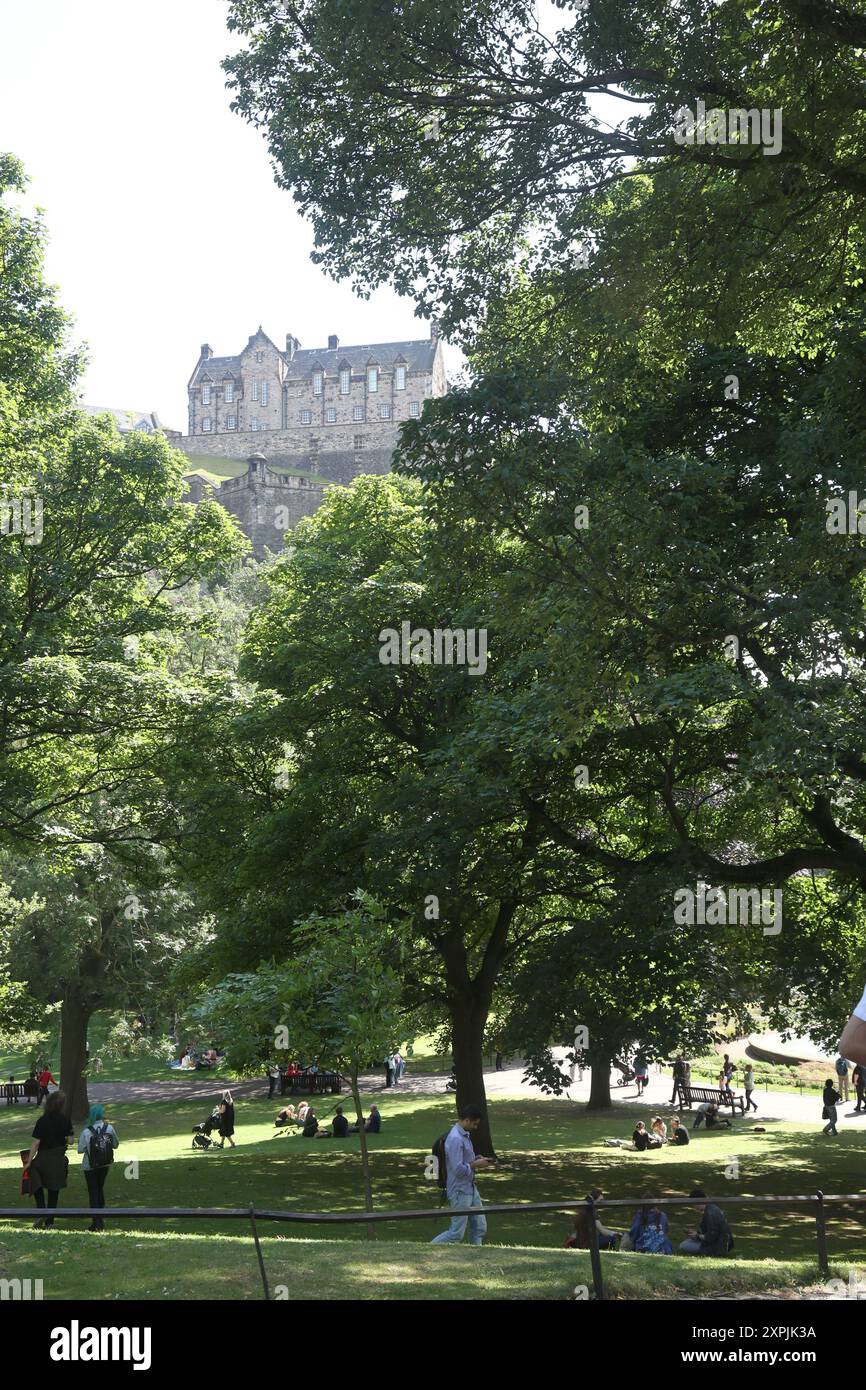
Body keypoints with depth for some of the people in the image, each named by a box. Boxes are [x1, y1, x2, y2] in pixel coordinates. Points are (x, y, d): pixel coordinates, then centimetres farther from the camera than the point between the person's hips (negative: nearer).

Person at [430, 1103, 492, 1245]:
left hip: (471, 1189, 10)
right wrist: (476, 1164, -14)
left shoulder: (465, 1135, 8)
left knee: (480, 1228, 11)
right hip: (460, 1192, -10)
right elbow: (458, 1169, -26)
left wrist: (475, 1159, 5)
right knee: (456, 1234, -2)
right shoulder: (456, 1139, -23)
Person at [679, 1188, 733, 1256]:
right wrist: (698, 1232, 10)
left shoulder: (710, 1213, -23)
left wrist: (698, 1235, -9)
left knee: (683, 1246, -14)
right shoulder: (714, 1208, 8)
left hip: (716, 1248, -10)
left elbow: (711, 1237, -24)